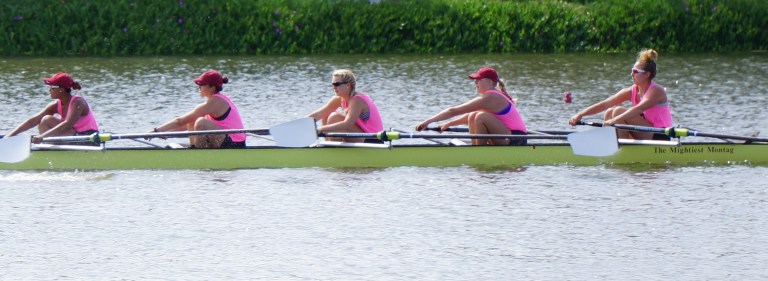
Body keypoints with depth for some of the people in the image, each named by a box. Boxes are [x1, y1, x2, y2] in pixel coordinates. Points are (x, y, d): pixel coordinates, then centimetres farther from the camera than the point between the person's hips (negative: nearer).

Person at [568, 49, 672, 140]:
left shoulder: (656, 91, -15)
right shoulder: (631, 92, 6)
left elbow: (638, 109, -32)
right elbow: (604, 104, -2)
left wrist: (614, 120, -43)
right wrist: (580, 114, -13)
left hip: (660, 137, -8)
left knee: (619, 111, -19)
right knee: (609, 113, 0)